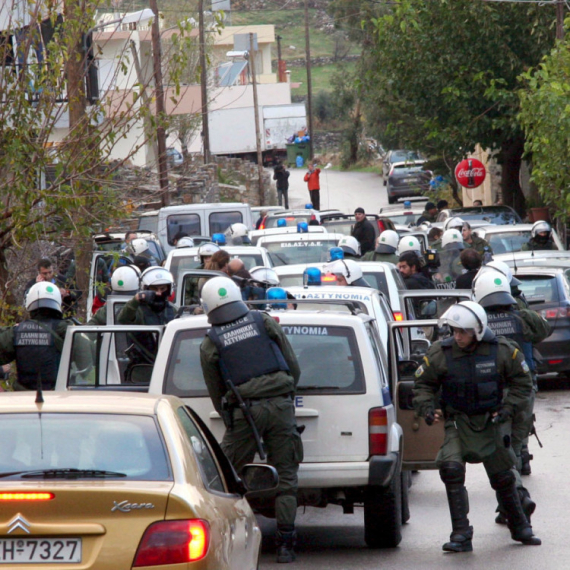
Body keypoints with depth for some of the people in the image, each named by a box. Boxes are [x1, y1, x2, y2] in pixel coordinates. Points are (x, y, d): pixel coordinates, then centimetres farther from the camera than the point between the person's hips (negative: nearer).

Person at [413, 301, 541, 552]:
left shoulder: (502, 350, -9)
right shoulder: (440, 353, -10)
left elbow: (522, 382, 3)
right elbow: (422, 384, 3)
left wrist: (508, 408, -10)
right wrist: (426, 408, -16)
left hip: (491, 421, 0)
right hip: (458, 421, 0)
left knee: (502, 476, 10)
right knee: (451, 469, -21)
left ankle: (520, 528, 33)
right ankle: (461, 535, -17)